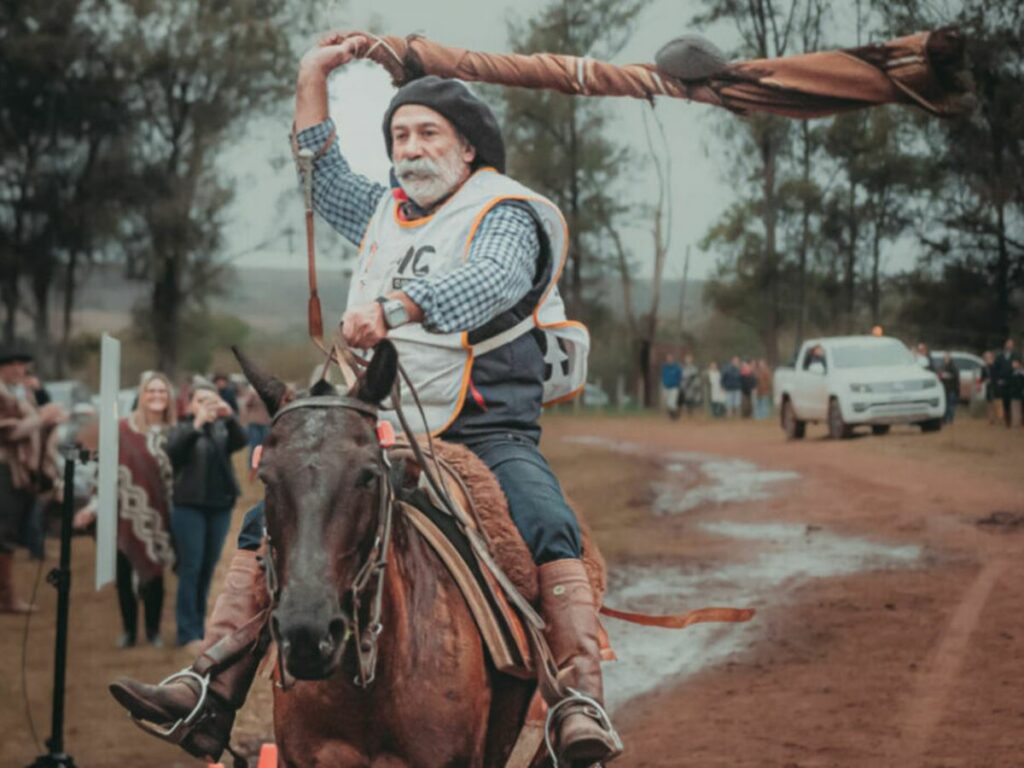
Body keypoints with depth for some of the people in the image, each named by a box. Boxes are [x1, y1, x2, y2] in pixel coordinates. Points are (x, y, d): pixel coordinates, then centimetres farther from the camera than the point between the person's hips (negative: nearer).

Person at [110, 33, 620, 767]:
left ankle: (582, 704, -39)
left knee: (549, 527, -33)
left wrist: (397, 306, -39)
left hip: (490, 431, -6)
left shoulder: (505, 213, -3)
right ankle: (215, 690, -4)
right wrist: (313, 80, 32)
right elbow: (326, 182, 38)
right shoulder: (387, 213, 19)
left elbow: (499, 279, -25)